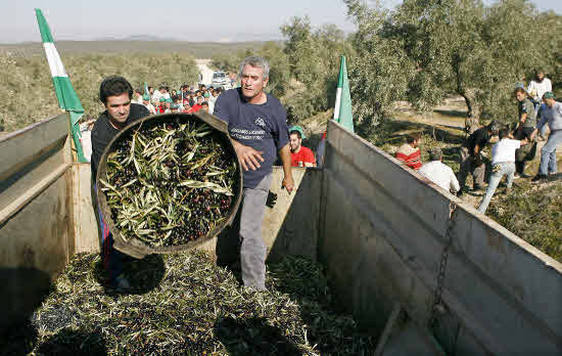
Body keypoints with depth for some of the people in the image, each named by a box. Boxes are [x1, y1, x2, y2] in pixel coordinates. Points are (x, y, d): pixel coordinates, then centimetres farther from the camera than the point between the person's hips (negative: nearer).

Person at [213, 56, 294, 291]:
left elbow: (283, 144, 6)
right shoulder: (228, 99, -8)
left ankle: (255, 286, 2)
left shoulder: (274, 108, -7)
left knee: (249, 232, -9)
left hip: (258, 178, -2)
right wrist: (237, 146, -43)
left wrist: (288, 176, 15)